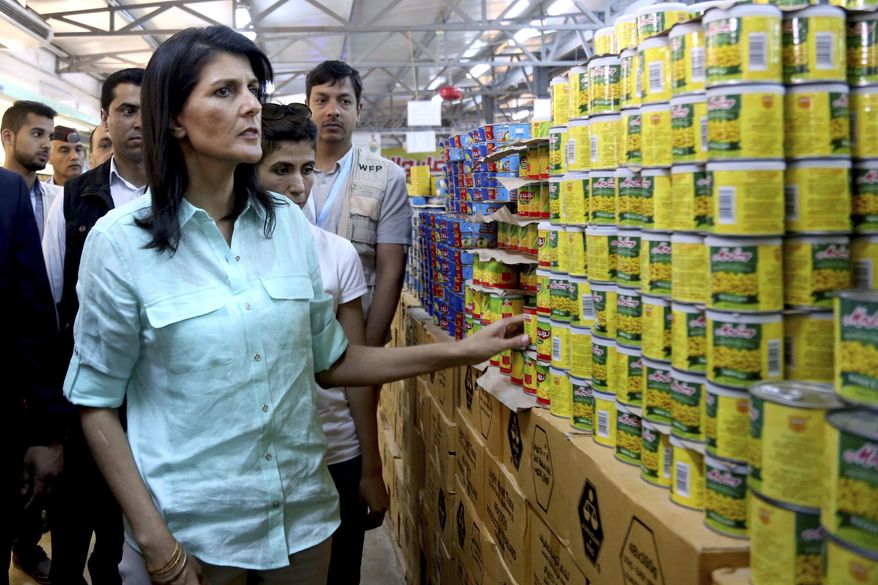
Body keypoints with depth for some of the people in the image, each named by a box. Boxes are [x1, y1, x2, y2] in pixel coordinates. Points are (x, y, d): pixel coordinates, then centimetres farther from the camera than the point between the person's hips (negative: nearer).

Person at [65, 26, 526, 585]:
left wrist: (457, 351, -3)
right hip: (190, 528, -3)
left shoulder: (289, 222, -1)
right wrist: (153, 539, -11)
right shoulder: (120, 241, -11)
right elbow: (96, 401, -5)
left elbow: (329, 361, 4)